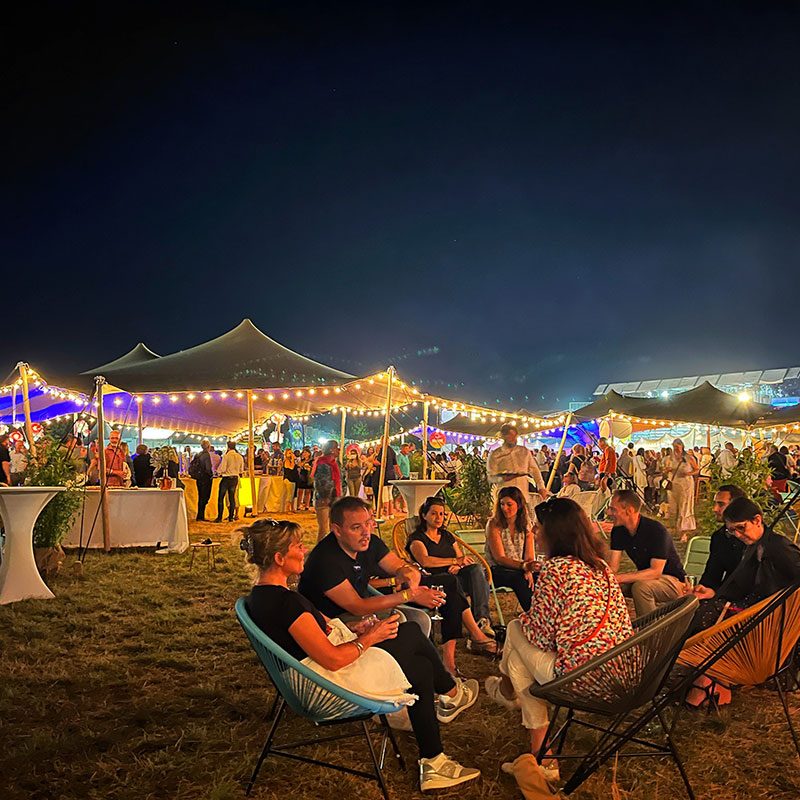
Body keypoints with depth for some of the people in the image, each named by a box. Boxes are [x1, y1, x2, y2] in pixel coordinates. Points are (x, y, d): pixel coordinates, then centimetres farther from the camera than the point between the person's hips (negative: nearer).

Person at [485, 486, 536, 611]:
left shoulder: (525, 525, 6)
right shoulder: (494, 524, -7)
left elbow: (529, 556, 2)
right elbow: (499, 558, -14)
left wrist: (529, 570, -22)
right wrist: (523, 566, -31)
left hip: (520, 570, 4)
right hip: (497, 571, -4)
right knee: (519, 578, -36)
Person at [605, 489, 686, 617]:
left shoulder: (656, 530, -26)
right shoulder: (618, 531, -5)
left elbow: (656, 571, -30)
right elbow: (613, 567, -7)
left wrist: (620, 578, -38)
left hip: (672, 580, -6)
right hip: (645, 576, 7)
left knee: (641, 587, -35)